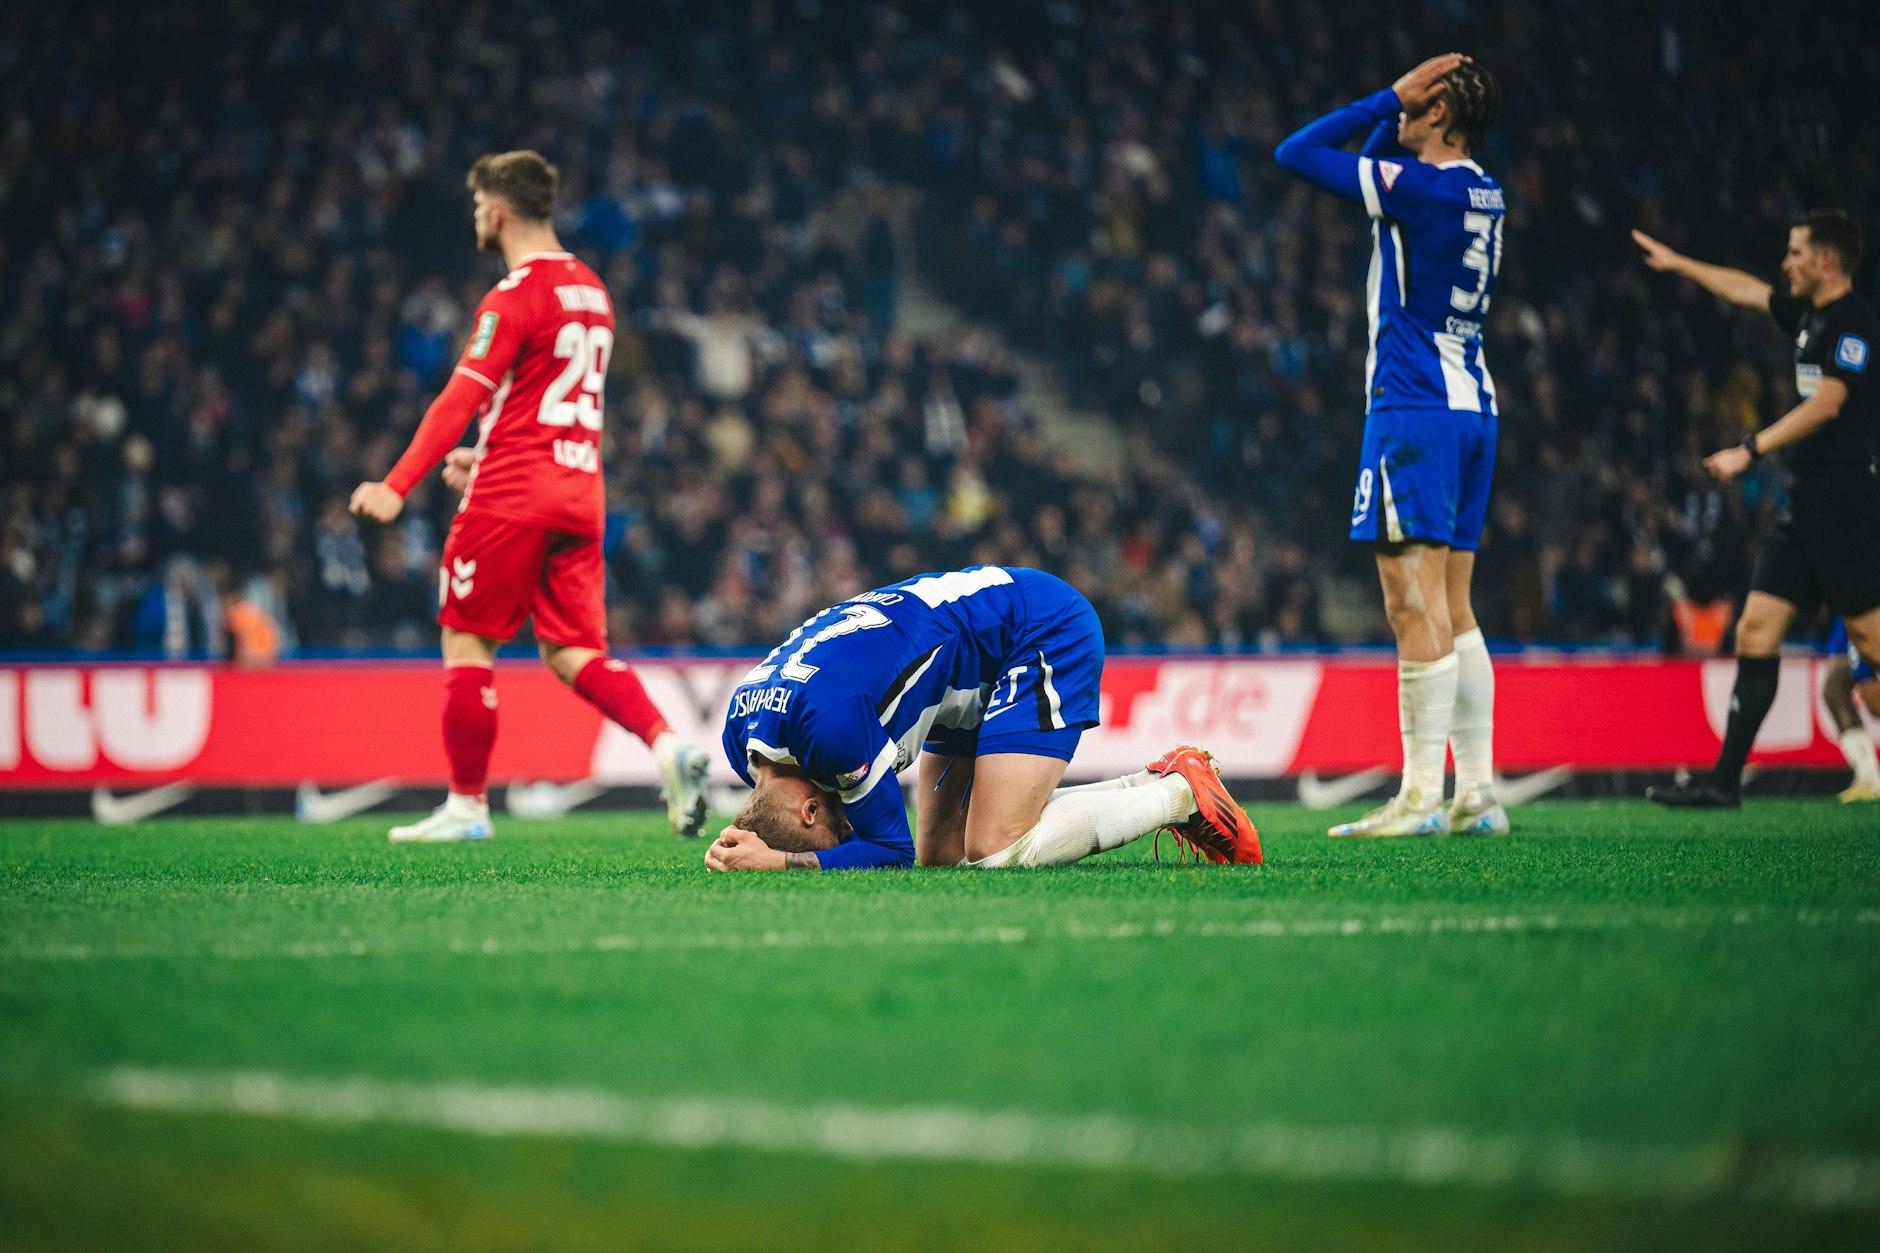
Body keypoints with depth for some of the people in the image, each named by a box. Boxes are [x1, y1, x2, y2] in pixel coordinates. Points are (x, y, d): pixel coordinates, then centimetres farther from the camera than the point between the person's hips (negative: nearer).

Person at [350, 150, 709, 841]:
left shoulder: (515, 297, -11)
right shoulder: (590, 291, 15)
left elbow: (460, 398, -19)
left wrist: (397, 486, -22)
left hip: (512, 497, -7)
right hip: (579, 493, 7)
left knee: (467, 640, 4)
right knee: (574, 653, 6)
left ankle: (467, 805, 6)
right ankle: (667, 746, -17)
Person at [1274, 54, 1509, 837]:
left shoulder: (1420, 187, -13)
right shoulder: (1481, 195, 13)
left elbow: (1297, 153, -10)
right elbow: (1374, 164, 30)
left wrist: (1390, 97, -5)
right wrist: (1394, 106, 16)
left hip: (1415, 408, -9)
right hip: (1472, 409, 9)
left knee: (1414, 604, -9)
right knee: (1452, 610, 11)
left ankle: (1420, 797, -11)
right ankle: (1477, 795, 11)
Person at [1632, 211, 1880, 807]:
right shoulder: (1810, 315, 16)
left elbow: (1827, 404, -20)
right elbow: (1747, 289, 32)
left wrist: (1749, 451, -19)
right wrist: (1678, 263, 42)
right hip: (1804, 500, 9)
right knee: (1756, 629, 3)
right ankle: (1725, 780, 2)